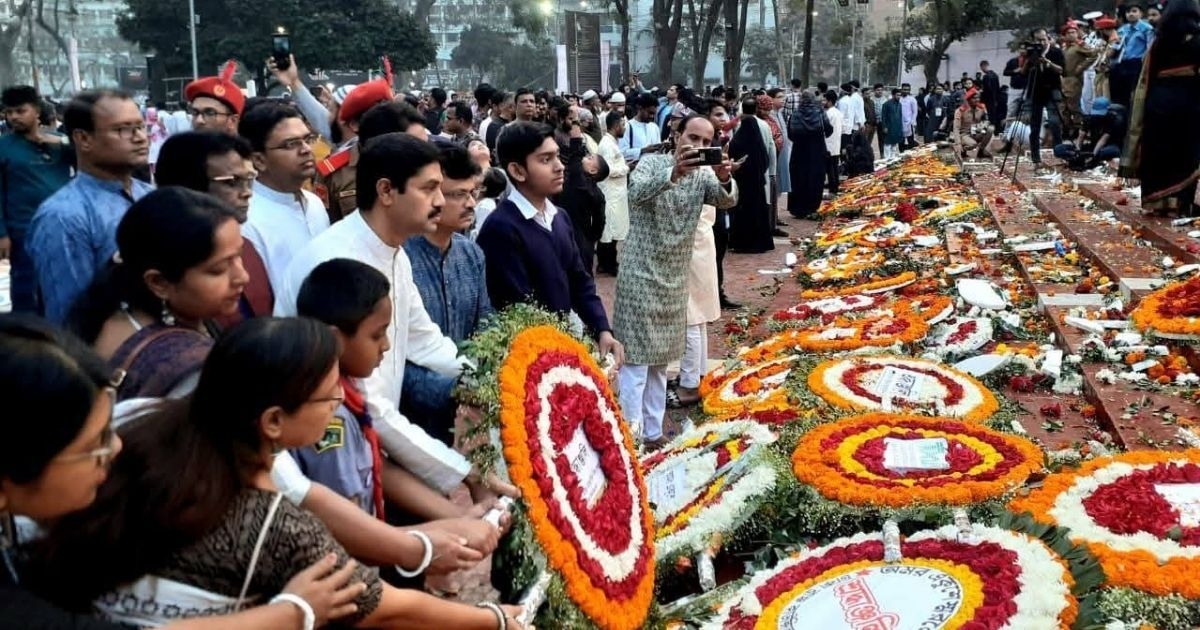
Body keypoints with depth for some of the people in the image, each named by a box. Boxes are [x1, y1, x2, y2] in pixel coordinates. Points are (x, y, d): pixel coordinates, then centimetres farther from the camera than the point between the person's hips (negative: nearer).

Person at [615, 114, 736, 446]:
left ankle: (652, 431, 25)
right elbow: (636, 192, -29)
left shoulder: (703, 175, 5)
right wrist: (674, 172, -45)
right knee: (636, 359, -6)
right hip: (641, 273, -6)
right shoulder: (652, 163, -8)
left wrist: (725, 179, -36)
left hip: (675, 278, 6)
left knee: (660, 361, 14)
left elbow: (726, 200, -14)